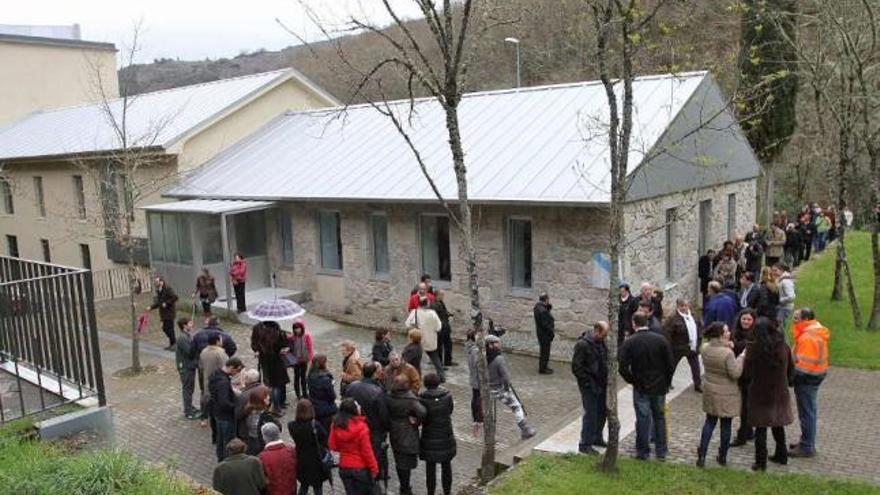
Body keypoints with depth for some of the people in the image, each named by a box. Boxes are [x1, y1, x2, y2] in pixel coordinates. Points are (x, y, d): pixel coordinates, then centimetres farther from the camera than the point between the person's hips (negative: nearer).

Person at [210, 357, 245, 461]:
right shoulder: (223, 382, -33)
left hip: (217, 413, 10)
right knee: (229, 441, 7)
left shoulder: (215, 375, -2)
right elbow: (224, 403, -35)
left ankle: (221, 457, 42)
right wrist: (237, 407, -20)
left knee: (220, 437, 26)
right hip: (226, 416, -10)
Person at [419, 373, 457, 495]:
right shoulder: (447, 396, -11)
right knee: (446, 466, 19)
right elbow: (450, 410, 2)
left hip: (429, 439, -2)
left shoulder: (422, 399, -18)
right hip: (446, 437, 2)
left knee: (430, 467, 11)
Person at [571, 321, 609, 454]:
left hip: (601, 385, 8)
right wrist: (588, 382, -19)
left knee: (601, 412, 16)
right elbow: (576, 367, -19)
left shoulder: (600, 342, 7)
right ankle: (585, 444, 8)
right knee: (591, 414, -3)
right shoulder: (582, 345, -19)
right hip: (589, 387, -8)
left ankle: (597, 438, 33)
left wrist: (606, 379, 9)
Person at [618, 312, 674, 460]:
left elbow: (622, 366, -16)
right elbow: (670, 364, -5)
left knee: (643, 419, 6)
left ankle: (643, 451, 14)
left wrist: (632, 380, -1)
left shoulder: (629, 342, -11)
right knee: (659, 417, 15)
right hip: (660, 387, 2)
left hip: (640, 388, -2)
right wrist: (667, 382, 7)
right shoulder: (661, 339, -6)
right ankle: (661, 451, 22)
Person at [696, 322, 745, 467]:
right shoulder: (727, 353, -25)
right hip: (726, 395, -5)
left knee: (709, 422, 16)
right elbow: (735, 373, -20)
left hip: (710, 392, 5)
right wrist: (741, 357, -13)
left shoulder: (705, 349, -5)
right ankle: (722, 457, 23)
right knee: (726, 425, 11)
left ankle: (701, 456, 12)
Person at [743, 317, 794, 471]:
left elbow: (747, 373, -14)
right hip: (779, 392, 4)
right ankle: (782, 456, 33)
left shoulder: (753, 349, -18)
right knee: (778, 424, 21)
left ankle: (761, 461, 8)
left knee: (760, 428, 5)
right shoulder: (783, 346, -4)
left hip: (760, 394, -4)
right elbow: (791, 369, 6)